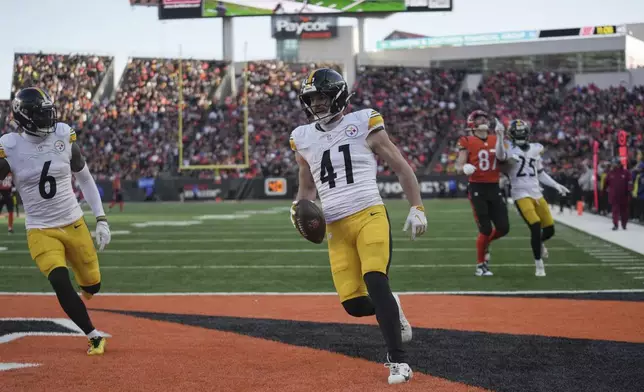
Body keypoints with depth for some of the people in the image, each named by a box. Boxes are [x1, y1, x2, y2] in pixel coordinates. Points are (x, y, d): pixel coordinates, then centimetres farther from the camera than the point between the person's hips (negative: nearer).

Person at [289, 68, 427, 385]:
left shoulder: (363, 125, 2)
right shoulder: (303, 139, 14)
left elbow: (401, 168, 7)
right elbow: (307, 187, 27)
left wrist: (417, 208, 0)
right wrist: (299, 207, 5)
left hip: (370, 216, -4)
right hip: (336, 227, 4)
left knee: (376, 284, -23)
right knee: (353, 304, -5)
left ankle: (397, 361, -15)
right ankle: (391, 310, 29)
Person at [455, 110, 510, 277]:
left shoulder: (494, 139, 10)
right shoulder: (467, 142, -3)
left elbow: (501, 157, -10)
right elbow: (459, 167, -5)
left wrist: (500, 136, -15)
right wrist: (465, 168, -28)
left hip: (494, 188, 5)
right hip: (477, 188, -5)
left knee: (503, 227, 2)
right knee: (486, 229, -7)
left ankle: (484, 244, 34)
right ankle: (480, 265, 10)